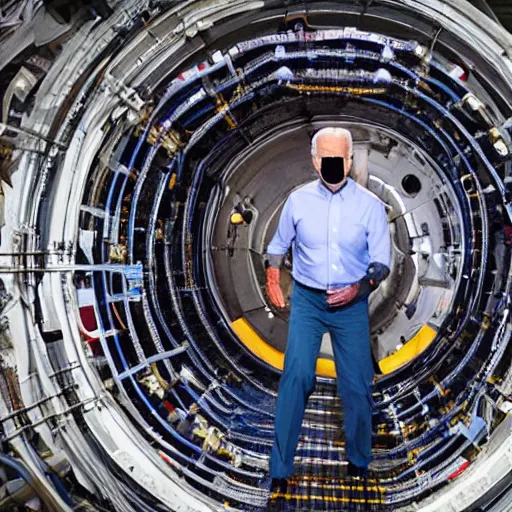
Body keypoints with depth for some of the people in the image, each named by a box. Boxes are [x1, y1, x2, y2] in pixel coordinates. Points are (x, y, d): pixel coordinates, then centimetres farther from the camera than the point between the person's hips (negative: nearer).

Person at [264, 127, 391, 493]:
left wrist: (357, 289, -17)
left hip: (352, 304, 0)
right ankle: (281, 466, 2)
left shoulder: (370, 205, -6)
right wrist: (272, 278, 1)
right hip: (307, 300, 0)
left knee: (356, 384, 6)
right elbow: (279, 244, 14)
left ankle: (359, 462, 28)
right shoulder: (298, 200, -3)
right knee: (296, 376, -10)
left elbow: (382, 262, -1)